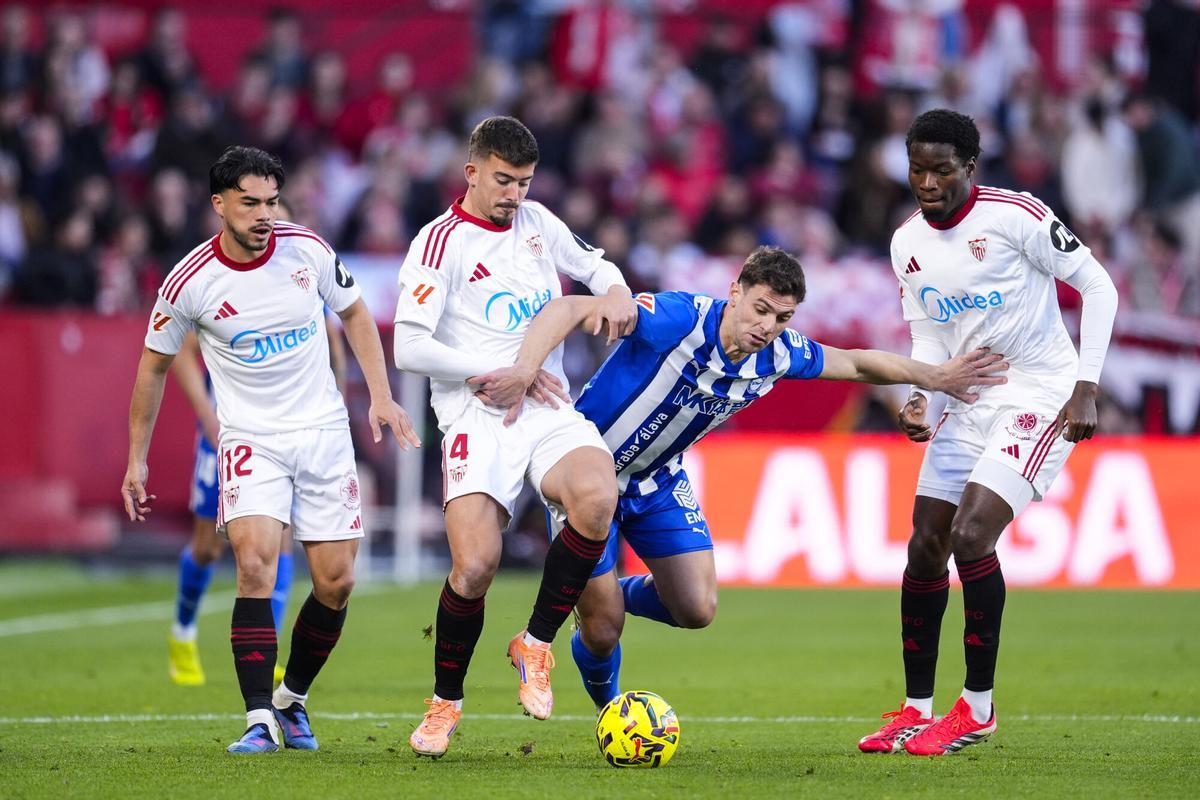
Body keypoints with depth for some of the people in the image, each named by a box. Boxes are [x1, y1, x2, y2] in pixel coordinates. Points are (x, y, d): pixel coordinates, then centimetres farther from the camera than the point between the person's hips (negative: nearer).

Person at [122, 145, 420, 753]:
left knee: (336, 583, 1)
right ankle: (259, 720, -21)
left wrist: (381, 396, 5)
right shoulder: (189, 282, -10)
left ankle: (292, 700, 24)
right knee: (255, 563, -23)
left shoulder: (307, 249, -5)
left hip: (324, 431, 3)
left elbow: (353, 313, 13)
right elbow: (154, 365, 5)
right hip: (251, 440, -3)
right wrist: (137, 459, 8)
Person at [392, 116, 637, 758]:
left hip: (550, 411, 4)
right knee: (475, 566, -20)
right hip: (477, 420, -4)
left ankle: (536, 645, -9)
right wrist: (500, 371, -13)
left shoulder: (536, 223, 15)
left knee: (596, 498, -29)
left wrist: (614, 290, 8)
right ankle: (445, 701, 7)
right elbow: (409, 347, -11)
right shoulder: (440, 243, -3)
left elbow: (593, 265, 32)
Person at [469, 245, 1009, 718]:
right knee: (603, 633, -5)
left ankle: (613, 593, 27)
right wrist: (523, 372, -52)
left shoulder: (780, 355, -12)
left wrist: (936, 377, 4)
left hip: (658, 480, 6)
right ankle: (608, 707, 31)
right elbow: (568, 309, -39)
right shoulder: (680, 319, -33)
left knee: (696, 609, -5)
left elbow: (855, 363, 7)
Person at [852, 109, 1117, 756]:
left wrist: (1085, 387, -14)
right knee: (925, 548, 3)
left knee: (970, 535, -20)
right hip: (969, 400, 7)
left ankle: (978, 707, -7)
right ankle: (916, 709, 15)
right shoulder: (908, 244, 5)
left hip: (1041, 395, -7)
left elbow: (1098, 287, -10)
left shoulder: (1016, 216, -15)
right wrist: (918, 398, -6)